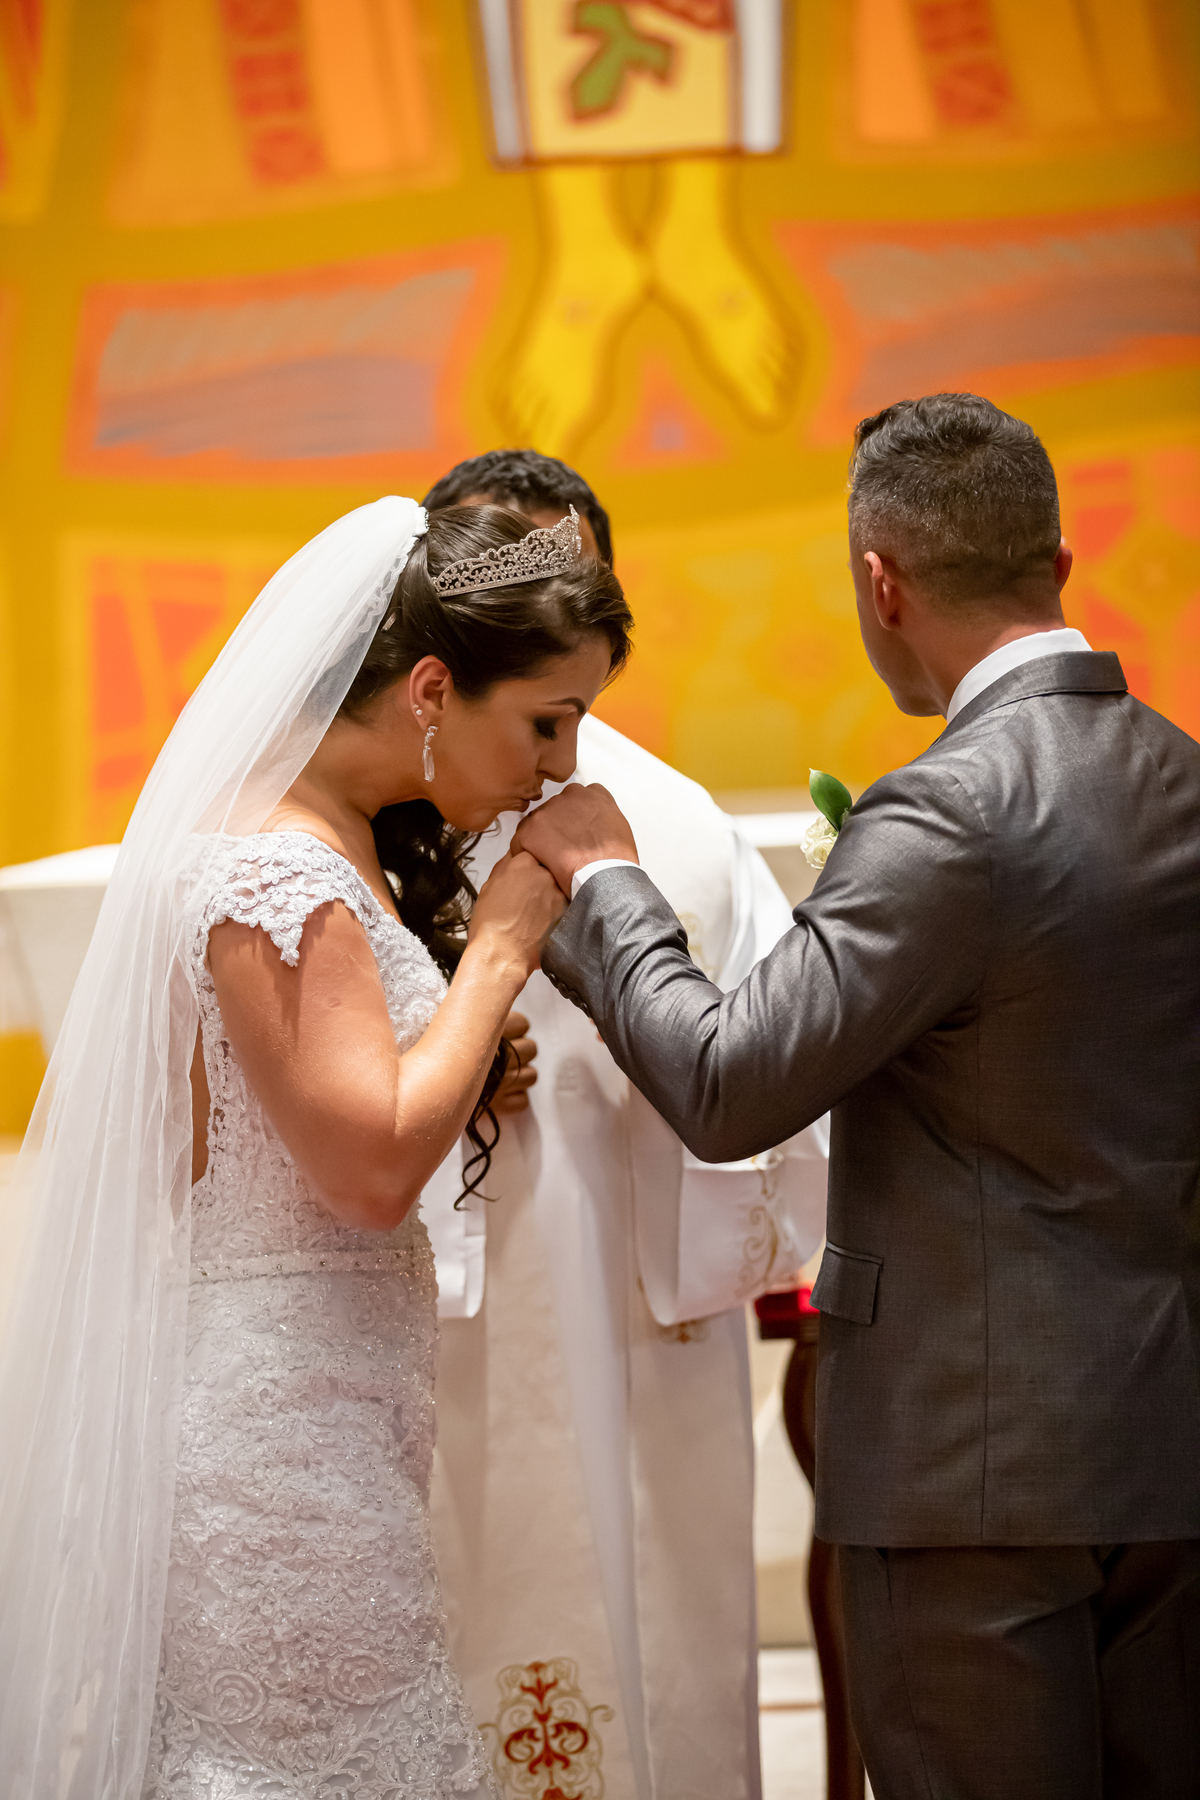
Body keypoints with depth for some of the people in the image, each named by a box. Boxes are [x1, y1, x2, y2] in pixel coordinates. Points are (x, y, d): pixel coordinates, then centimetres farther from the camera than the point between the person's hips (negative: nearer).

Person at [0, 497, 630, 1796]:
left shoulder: (345, 847, 13)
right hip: (282, 1429, -10)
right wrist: (500, 947, -14)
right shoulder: (276, 870, -19)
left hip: (319, 1408, 10)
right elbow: (373, 1166, -24)